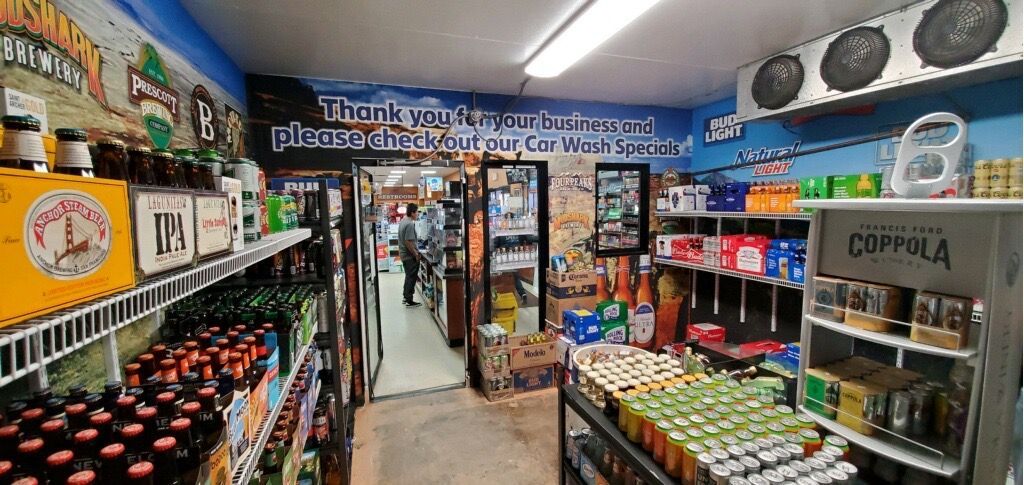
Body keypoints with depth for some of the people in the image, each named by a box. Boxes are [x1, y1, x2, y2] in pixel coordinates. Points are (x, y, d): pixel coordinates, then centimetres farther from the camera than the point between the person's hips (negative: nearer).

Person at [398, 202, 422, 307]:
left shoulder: (402, 221, 9)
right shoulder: (410, 224, -22)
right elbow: (408, 242, -26)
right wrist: (416, 254, -18)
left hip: (403, 254, 10)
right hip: (410, 255, -10)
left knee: (408, 276, 20)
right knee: (411, 278, 1)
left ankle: (405, 297, 29)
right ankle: (409, 300, 9)